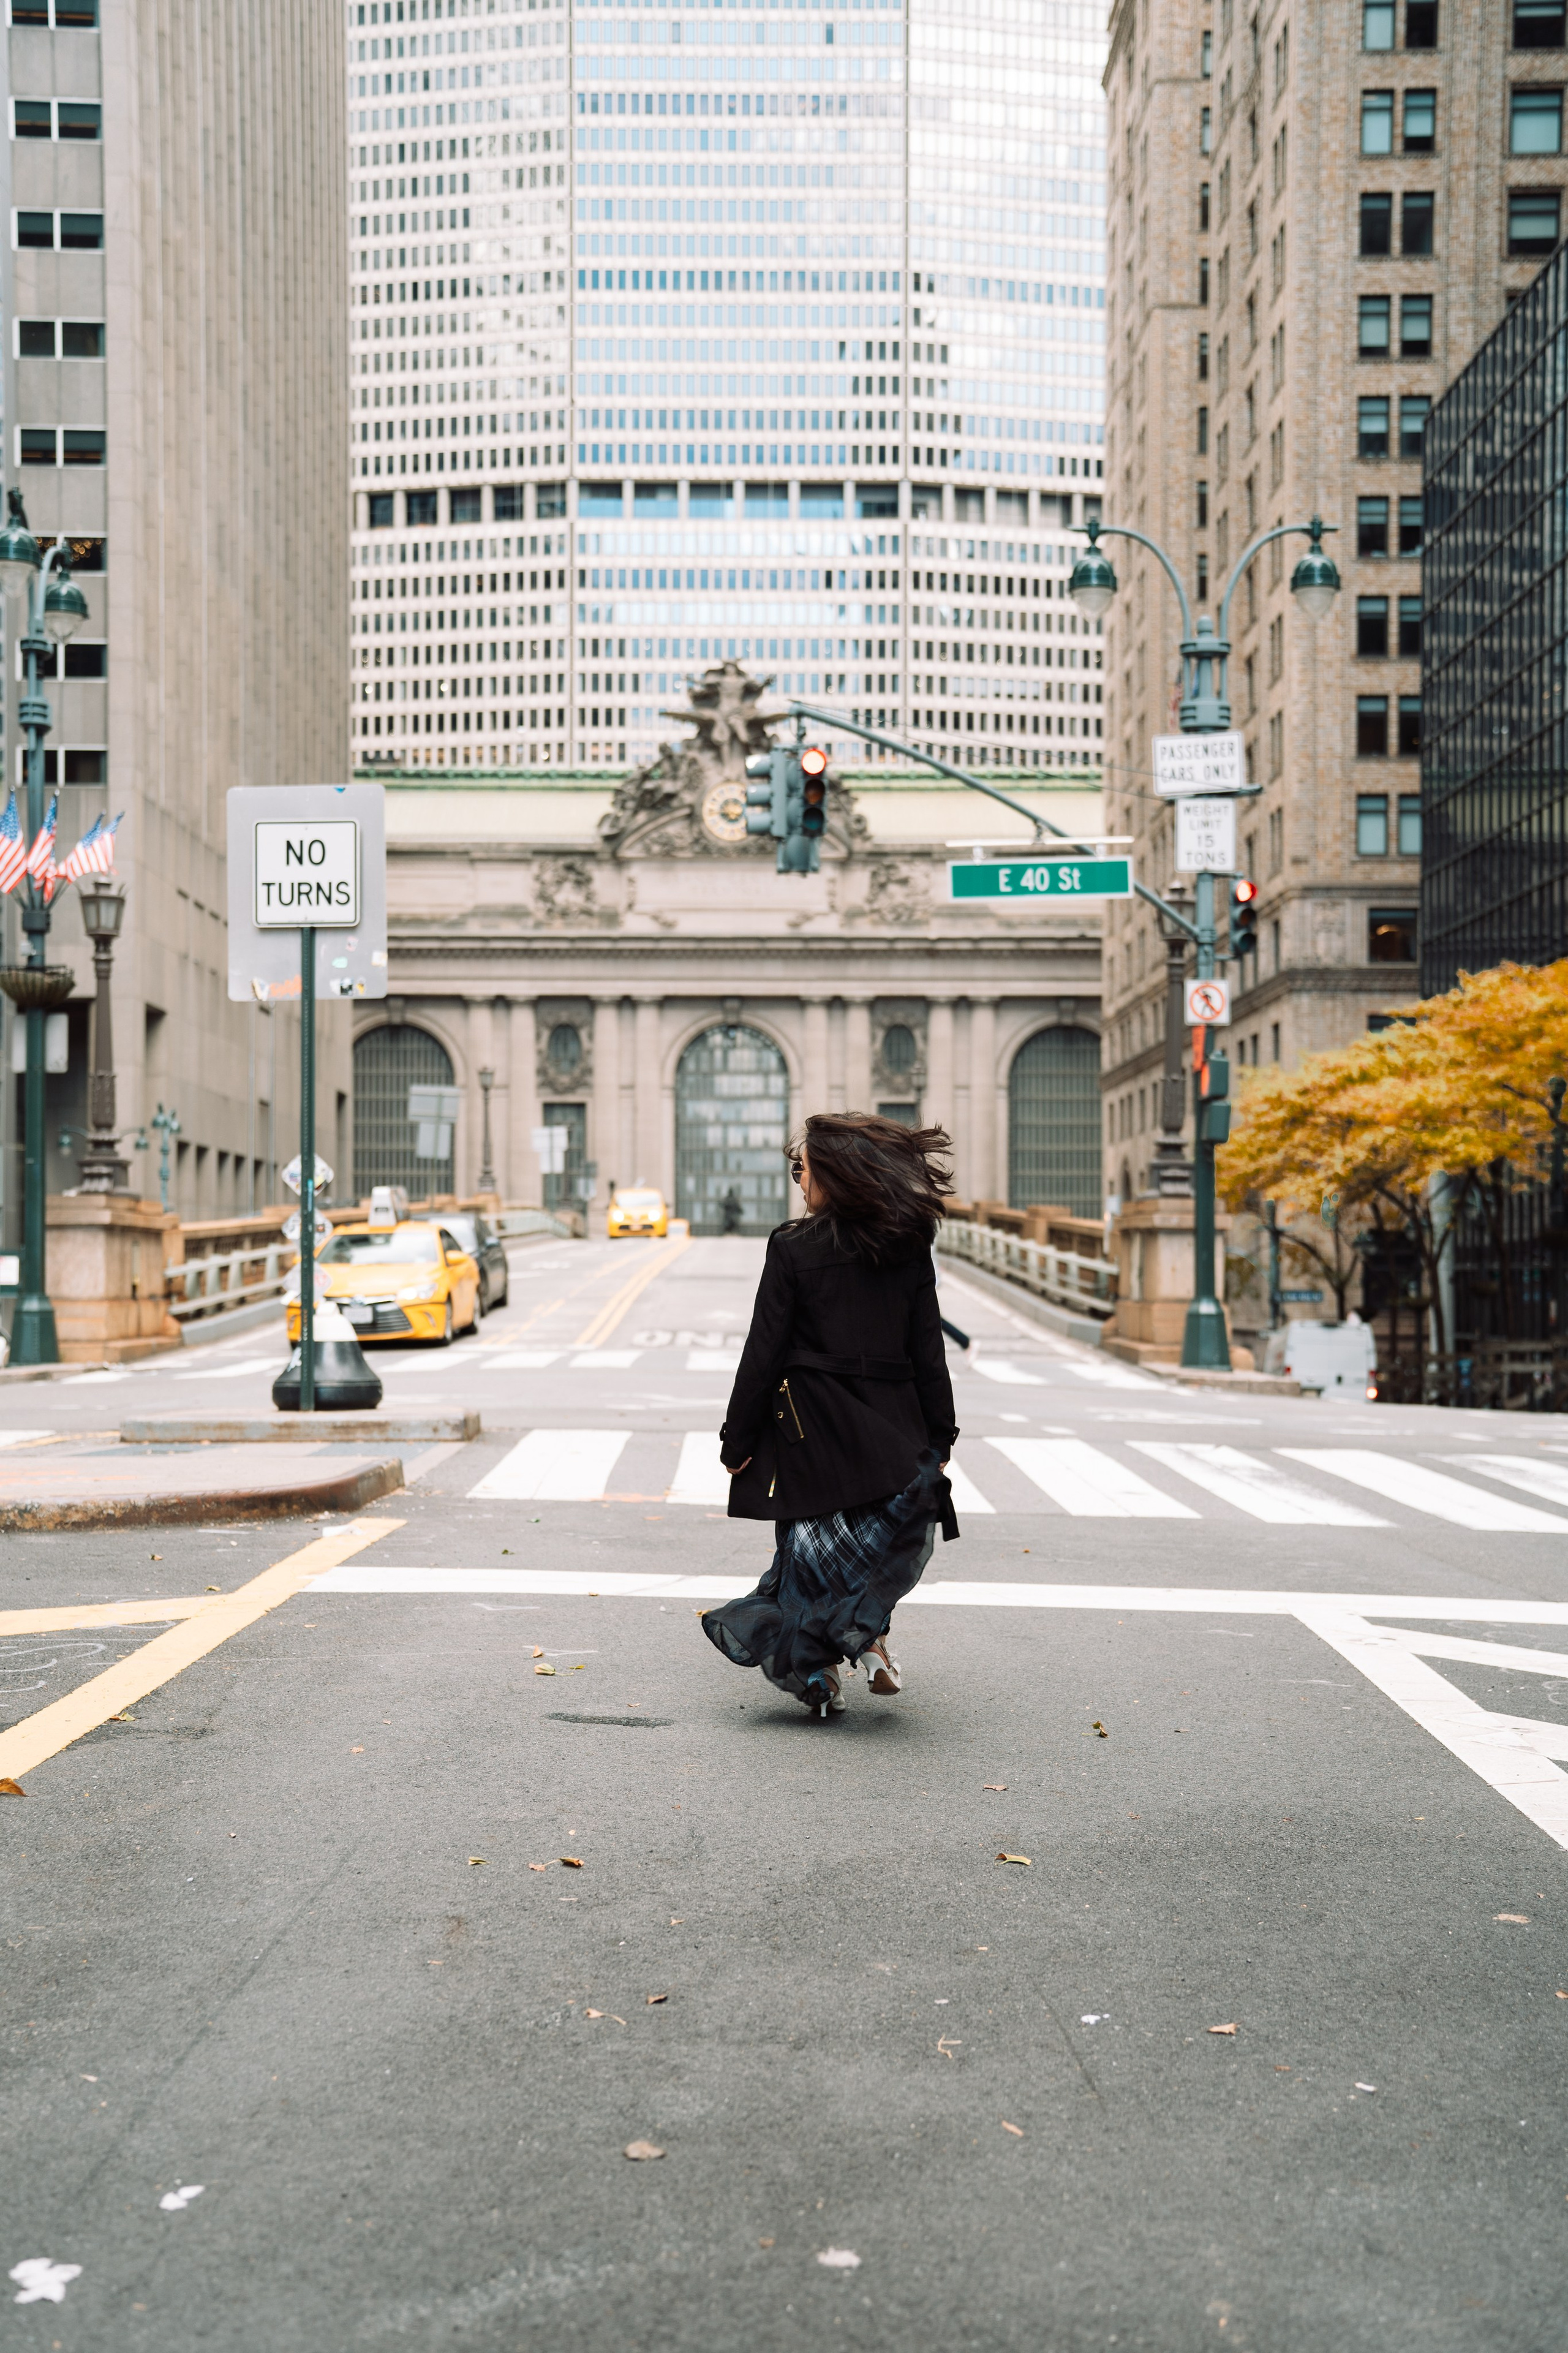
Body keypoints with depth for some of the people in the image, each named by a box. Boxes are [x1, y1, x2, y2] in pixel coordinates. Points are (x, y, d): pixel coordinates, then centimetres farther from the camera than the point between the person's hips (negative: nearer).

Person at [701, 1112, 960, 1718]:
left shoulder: (793, 1248, -9)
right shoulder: (909, 1250, 1)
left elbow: (763, 1355, -8)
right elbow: (929, 1355, 4)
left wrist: (738, 1441, -1)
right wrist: (939, 1440, 11)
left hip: (814, 1434, -3)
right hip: (892, 1434, 3)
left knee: (811, 1551, 9)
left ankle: (820, 1675, 15)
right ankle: (868, 1637, 11)